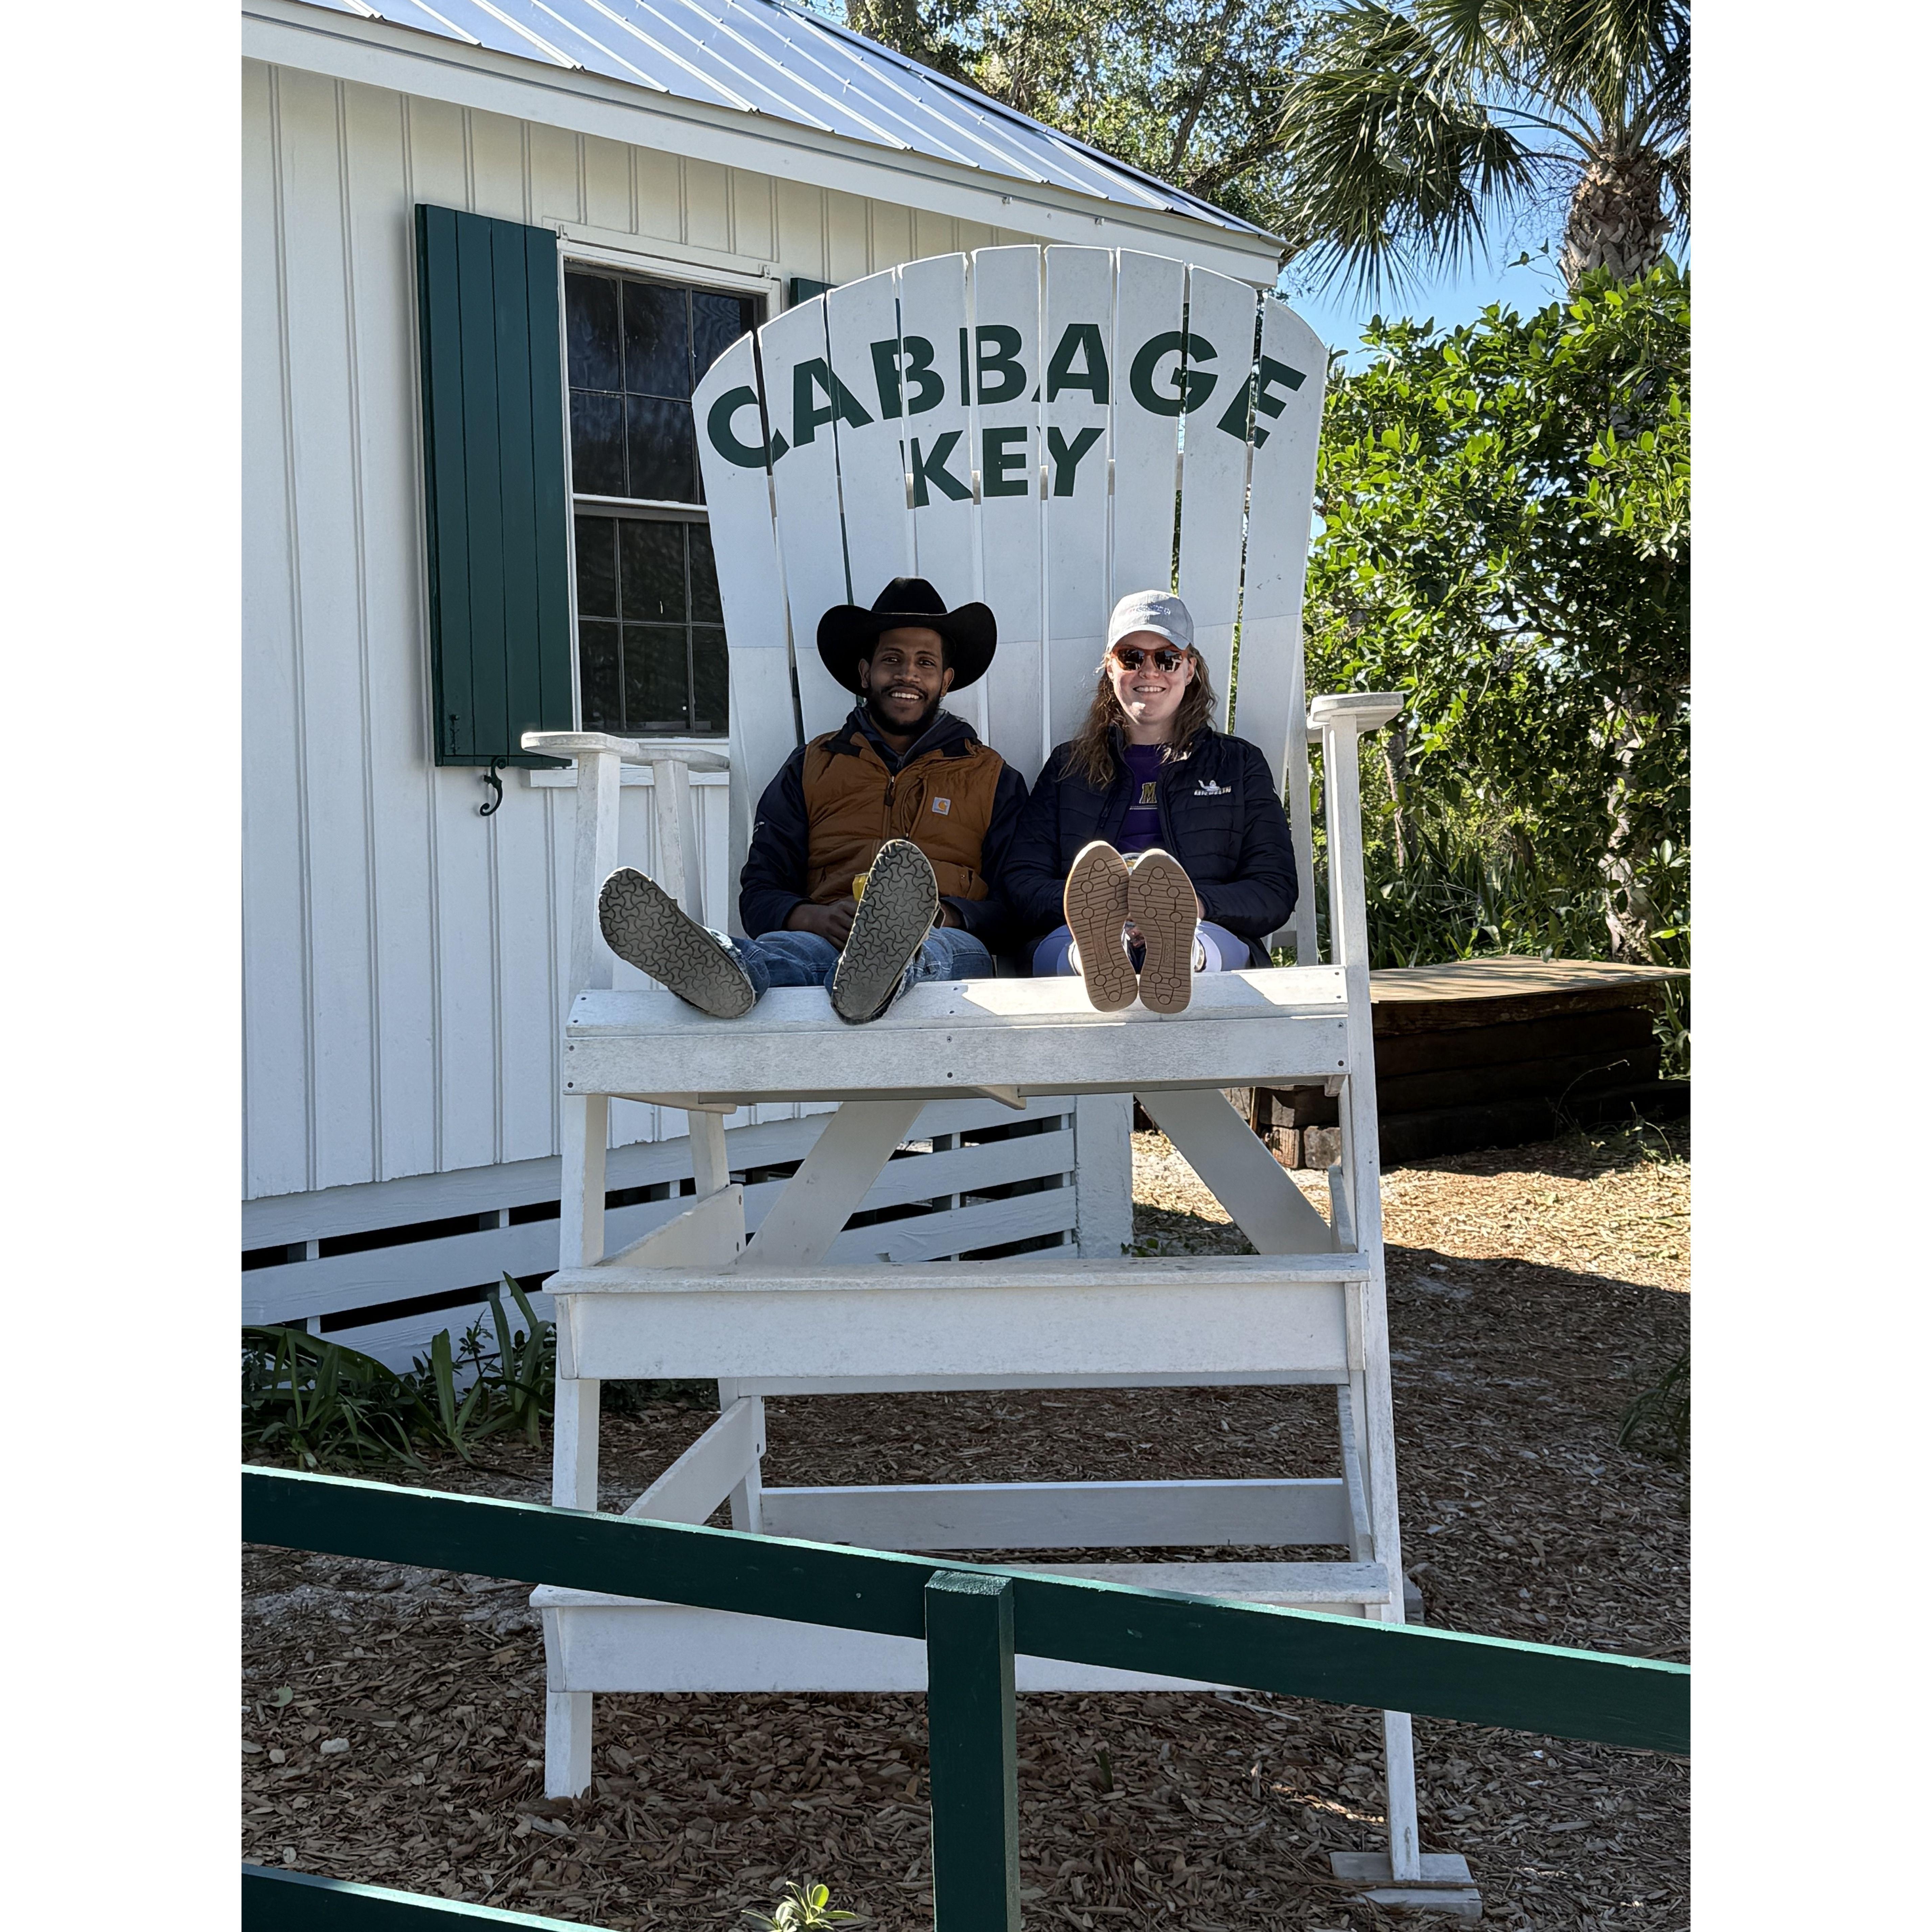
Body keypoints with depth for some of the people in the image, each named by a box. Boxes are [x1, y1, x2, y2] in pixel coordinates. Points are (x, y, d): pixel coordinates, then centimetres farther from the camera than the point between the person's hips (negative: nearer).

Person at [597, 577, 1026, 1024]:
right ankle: (723, 969, -72)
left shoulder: (992, 778, 24)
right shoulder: (810, 767, 25)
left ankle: (880, 964, -74)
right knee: (782, 950, -38)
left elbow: (1011, 907, 12)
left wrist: (939, 914, -12)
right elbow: (759, 893, 15)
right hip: (824, 940, 1)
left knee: (959, 948, -39)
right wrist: (818, 918, -11)